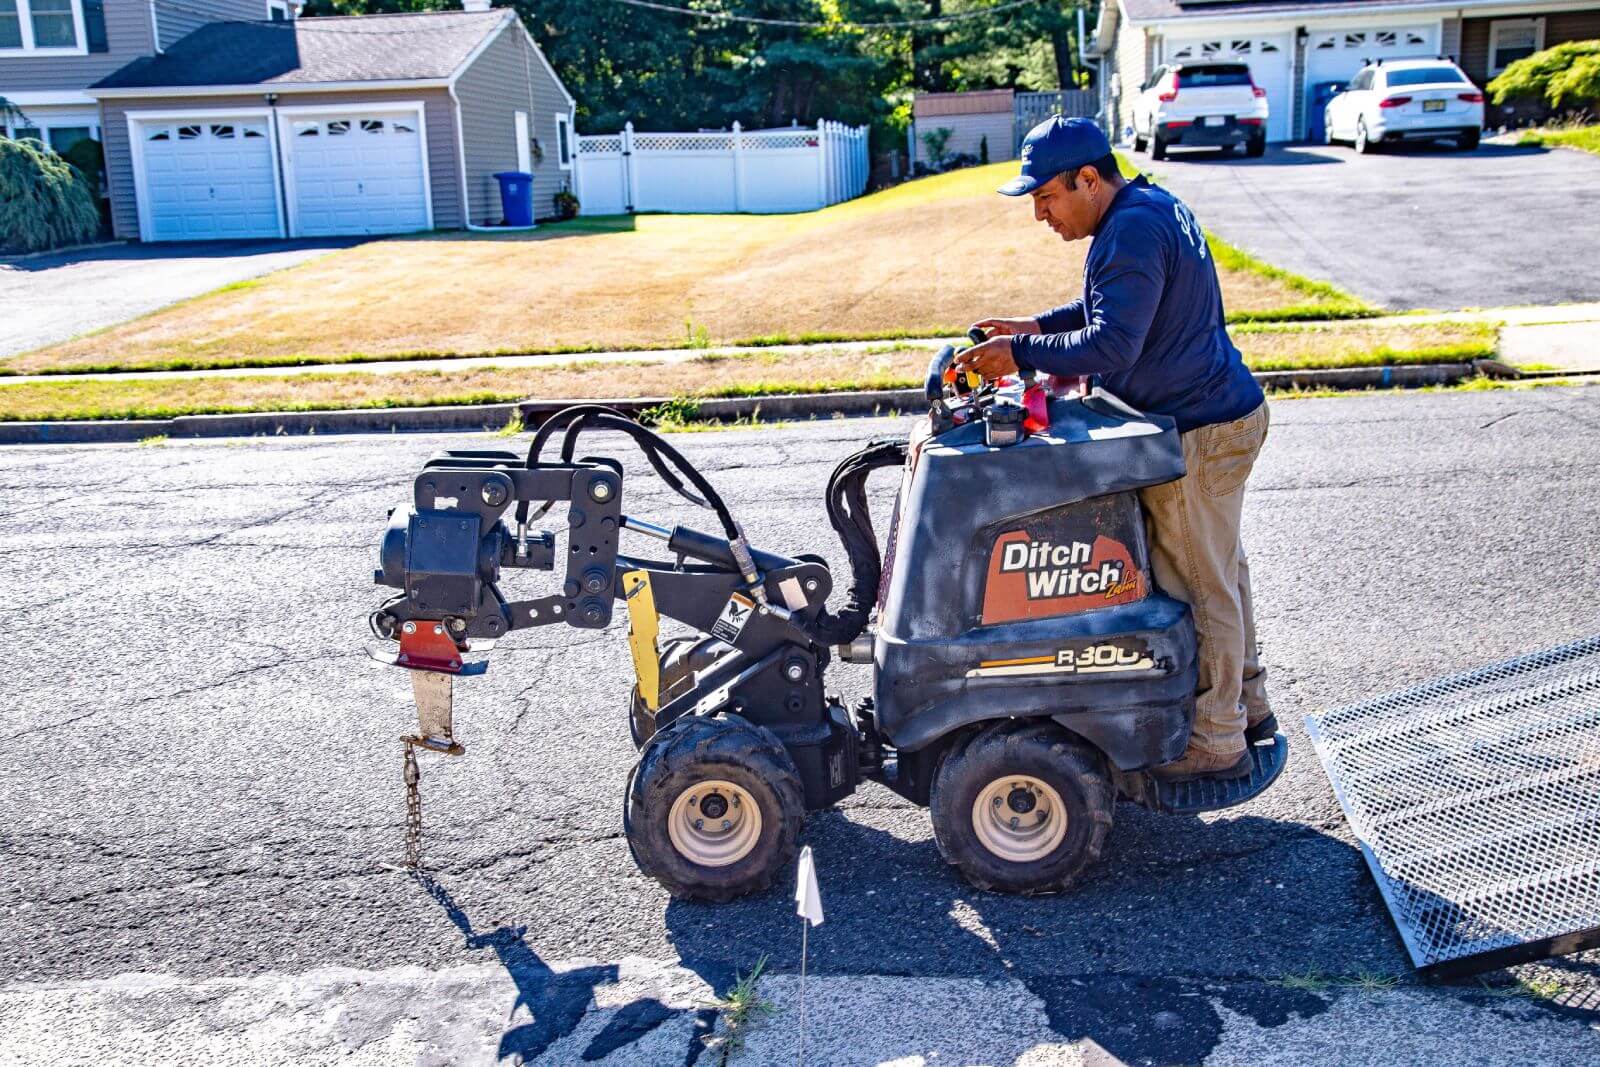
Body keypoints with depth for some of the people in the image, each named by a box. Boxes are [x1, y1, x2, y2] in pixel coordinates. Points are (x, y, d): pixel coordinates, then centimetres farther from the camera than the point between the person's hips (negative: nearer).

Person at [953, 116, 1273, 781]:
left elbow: (1111, 346, -29)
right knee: (1219, 569, 21)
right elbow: (1117, 306, 23)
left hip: (1197, 434, -11)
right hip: (1226, 410, 11)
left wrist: (1022, 354, -21)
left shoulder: (1131, 234, -22)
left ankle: (1216, 744, 13)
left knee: (1196, 584, 0)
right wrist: (1036, 326, 13)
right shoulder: (1154, 206, 12)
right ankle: (1246, 704, 36)